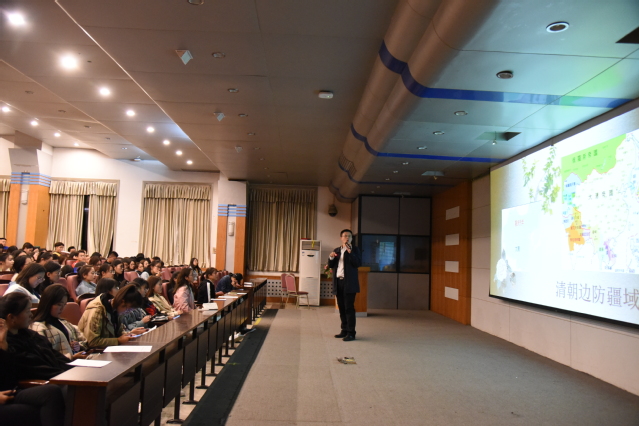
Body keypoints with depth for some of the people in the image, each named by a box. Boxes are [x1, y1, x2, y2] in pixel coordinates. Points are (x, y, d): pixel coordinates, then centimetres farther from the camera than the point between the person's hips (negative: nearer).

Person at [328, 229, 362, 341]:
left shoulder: (355, 249, 0)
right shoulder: (336, 250, 15)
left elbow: (358, 264, -13)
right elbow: (331, 265, 14)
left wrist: (350, 252, -21)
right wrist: (331, 258, -6)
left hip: (349, 283, -5)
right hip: (338, 282, 5)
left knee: (349, 308, -7)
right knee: (342, 308, 10)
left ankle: (351, 333, -5)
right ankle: (344, 330, 19)